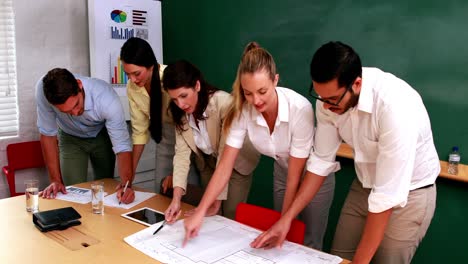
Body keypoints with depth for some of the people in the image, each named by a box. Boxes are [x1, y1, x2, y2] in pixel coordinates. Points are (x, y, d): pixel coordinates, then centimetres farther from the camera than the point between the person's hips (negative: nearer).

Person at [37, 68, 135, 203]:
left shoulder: (107, 99, -39)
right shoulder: (44, 89, -35)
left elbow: (122, 147, -35)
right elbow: (48, 134, -23)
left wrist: (125, 185, -49)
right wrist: (55, 180, -22)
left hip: (102, 136, 0)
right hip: (70, 138, 1)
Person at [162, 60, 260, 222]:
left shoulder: (224, 103, -34)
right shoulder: (180, 112, -16)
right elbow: (182, 152, -22)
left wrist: (217, 200, -31)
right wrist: (176, 197, -34)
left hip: (237, 160, -4)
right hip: (208, 161, 5)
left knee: (230, 216, -4)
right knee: (210, 217, 12)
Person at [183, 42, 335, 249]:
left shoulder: (299, 109, -36)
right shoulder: (243, 110, -24)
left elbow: (295, 176, -27)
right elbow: (225, 166, -20)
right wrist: (199, 212, -27)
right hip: (282, 172, 4)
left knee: (309, 244, 5)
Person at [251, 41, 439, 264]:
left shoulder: (395, 105, -34)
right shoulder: (330, 96, -16)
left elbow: (387, 195, -31)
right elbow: (321, 161, -6)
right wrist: (287, 218, -8)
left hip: (408, 193, -5)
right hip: (364, 186, 5)